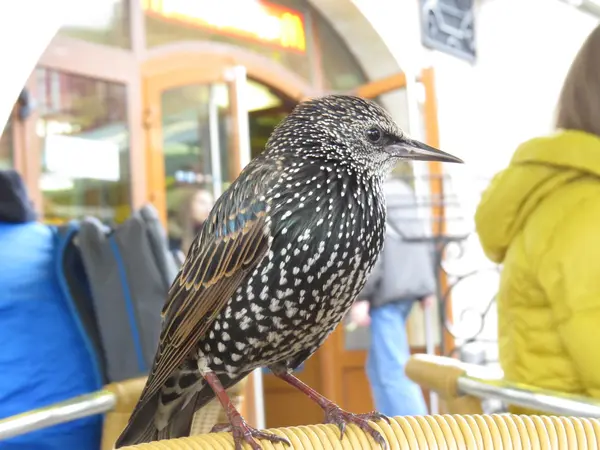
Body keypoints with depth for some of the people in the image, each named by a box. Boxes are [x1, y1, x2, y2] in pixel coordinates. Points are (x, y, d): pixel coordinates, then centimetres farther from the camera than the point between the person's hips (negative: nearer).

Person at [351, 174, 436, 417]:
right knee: (381, 365, 20)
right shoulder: (401, 189, 18)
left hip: (386, 290, -9)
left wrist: (360, 297, -16)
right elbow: (422, 240, 19)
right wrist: (427, 287, 22)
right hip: (410, 285, 9)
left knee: (392, 370, -6)